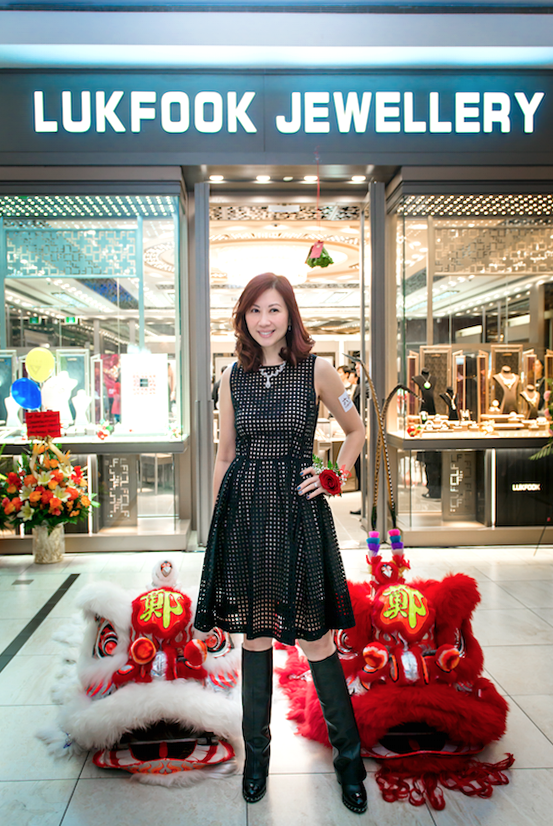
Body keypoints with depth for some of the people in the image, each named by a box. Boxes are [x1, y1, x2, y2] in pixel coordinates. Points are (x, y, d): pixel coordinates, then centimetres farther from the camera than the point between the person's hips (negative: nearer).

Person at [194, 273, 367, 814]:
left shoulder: (317, 371, -1)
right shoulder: (233, 378, 6)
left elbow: (356, 431, 12)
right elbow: (225, 454, 11)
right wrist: (216, 519, 10)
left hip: (298, 511, -2)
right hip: (244, 511, 3)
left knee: (315, 636, 3)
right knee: (254, 633, 13)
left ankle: (347, 756, 25)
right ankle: (256, 753, 33)